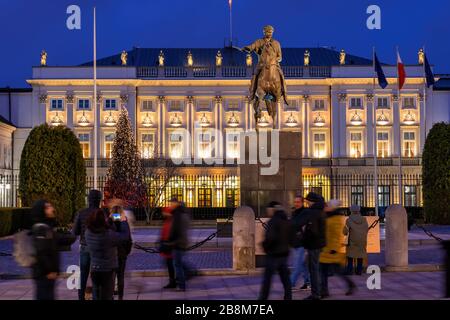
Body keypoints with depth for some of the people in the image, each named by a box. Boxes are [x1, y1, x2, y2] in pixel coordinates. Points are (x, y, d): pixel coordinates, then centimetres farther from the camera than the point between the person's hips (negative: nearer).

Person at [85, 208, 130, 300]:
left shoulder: (88, 233, -10)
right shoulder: (109, 234, -26)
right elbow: (125, 235, -16)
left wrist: (109, 221, 12)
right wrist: (123, 221, -3)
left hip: (94, 269, 5)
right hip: (107, 270, -5)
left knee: (96, 296, 18)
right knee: (106, 296, 8)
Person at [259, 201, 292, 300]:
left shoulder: (273, 221, -17)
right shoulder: (287, 221, 9)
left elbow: (270, 237, -26)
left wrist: (264, 245, -10)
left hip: (273, 255, -8)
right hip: (284, 253, 8)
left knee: (267, 278, 0)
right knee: (285, 278, 11)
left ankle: (263, 298, 5)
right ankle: (288, 297, 12)